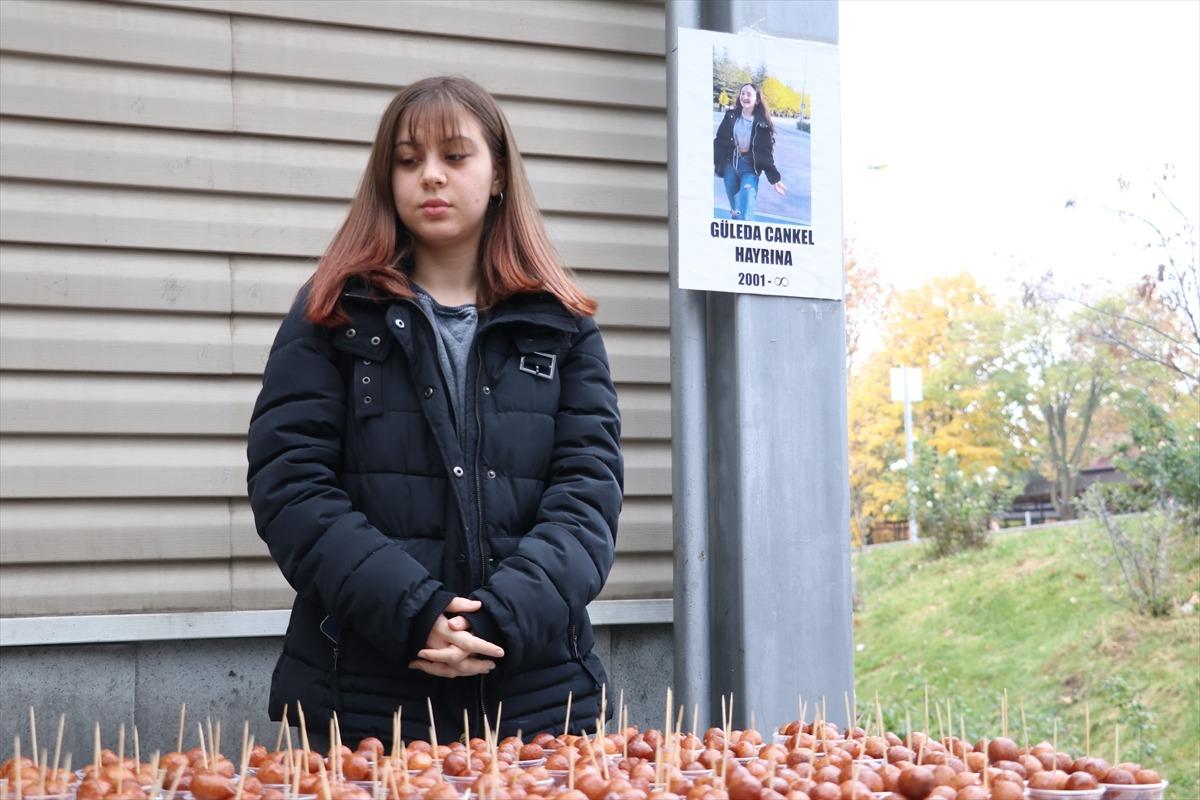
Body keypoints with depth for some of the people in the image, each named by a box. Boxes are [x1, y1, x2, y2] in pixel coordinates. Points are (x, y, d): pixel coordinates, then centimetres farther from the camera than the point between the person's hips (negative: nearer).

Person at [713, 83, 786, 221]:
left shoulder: (762, 124, -2)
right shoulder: (731, 116, 5)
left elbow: (766, 152, -1)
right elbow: (720, 141, 4)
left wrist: (774, 178, -6)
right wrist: (713, 162, -7)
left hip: (750, 168, -3)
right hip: (730, 165, 3)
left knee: (744, 216, -16)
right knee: (735, 212, 9)